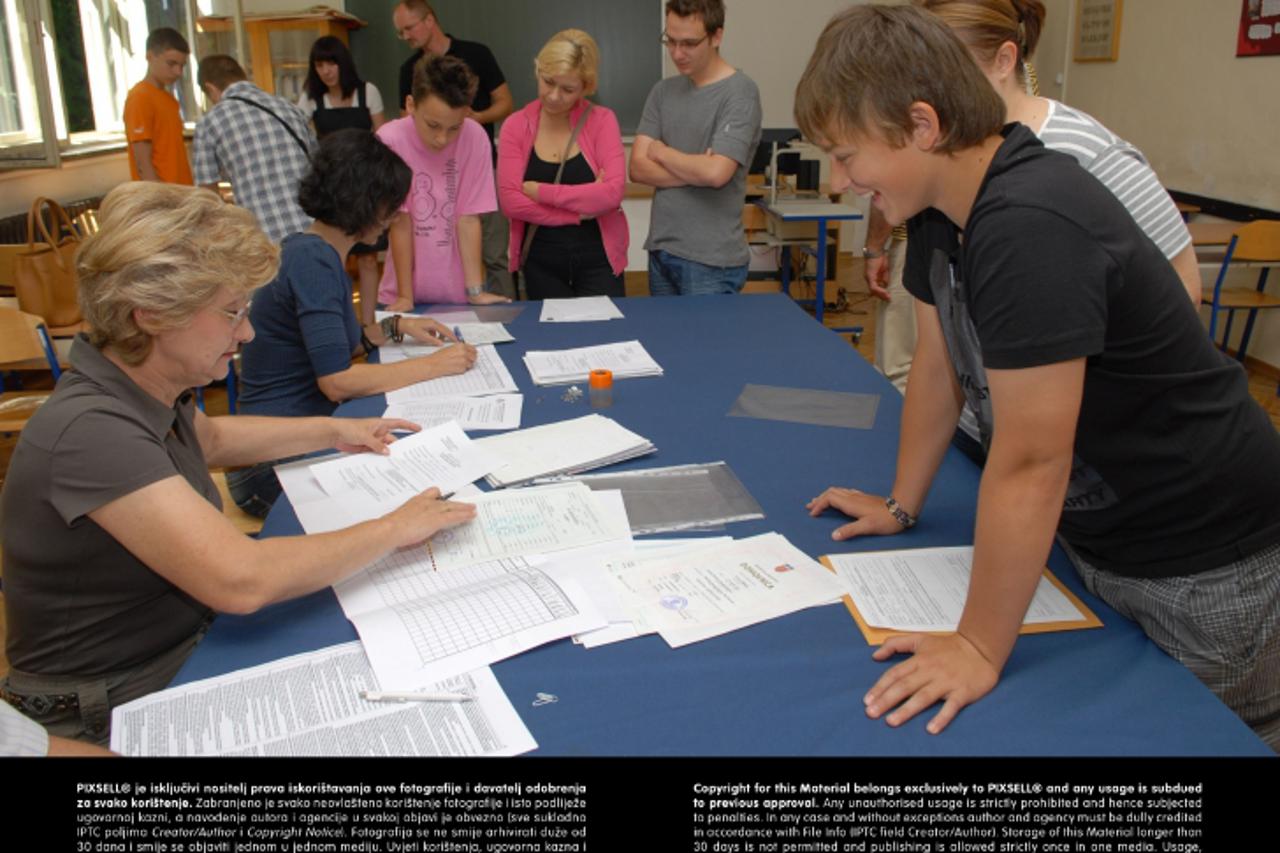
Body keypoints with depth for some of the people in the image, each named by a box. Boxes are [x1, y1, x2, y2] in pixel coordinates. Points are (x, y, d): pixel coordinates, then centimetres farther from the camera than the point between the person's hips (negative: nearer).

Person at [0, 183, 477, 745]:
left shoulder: (146, 389, -2)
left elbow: (210, 438, 23)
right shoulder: (90, 432, -31)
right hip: (113, 715, -8)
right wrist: (395, 529, -26)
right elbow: (241, 579, -38)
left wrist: (332, 431, 16)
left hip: (189, 649, 8)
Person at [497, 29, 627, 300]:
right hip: (541, 262, 1)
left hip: (598, 259, -1)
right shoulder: (516, 126, -1)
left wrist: (541, 192, -14)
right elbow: (510, 201, -11)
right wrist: (583, 209, -15)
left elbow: (613, 192, -16)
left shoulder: (602, 121, -4)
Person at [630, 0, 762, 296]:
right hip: (660, 250, 6)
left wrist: (661, 152, -4)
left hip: (712, 260, -6)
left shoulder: (740, 93, -9)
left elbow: (716, 172, -21)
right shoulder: (663, 91, 9)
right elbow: (638, 168, 2)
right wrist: (696, 171, -12)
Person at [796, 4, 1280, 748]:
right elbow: (940, 365, 6)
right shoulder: (941, 206, -4)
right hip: (1091, 534, 8)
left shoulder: (1030, 227, -33)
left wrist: (980, 648, -22)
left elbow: (1029, 463, -31)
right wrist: (902, 507, 13)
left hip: (1203, 564, -8)